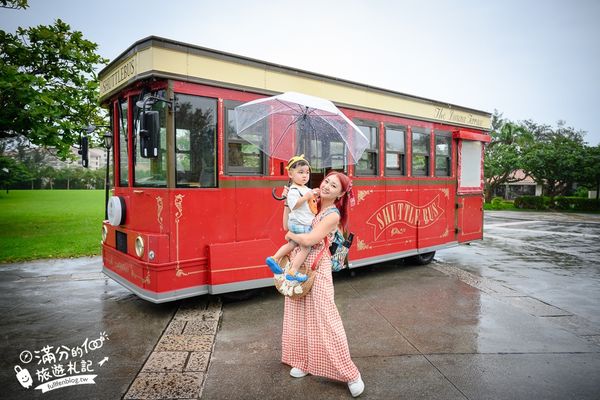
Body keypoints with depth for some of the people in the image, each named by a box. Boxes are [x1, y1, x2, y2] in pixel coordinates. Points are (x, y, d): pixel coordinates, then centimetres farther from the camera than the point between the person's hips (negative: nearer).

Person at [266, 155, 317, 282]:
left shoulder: (306, 189, 12)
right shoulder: (293, 190, -17)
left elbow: (310, 202, 23)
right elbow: (294, 205, -27)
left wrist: (314, 195, 6)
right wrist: (306, 197, -29)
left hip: (305, 224, 10)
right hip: (299, 225, -10)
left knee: (291, 244, 21)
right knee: (305, 248, -6)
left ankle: (274, 259, 24)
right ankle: (292, 272, -4)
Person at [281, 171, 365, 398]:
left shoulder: (333, 215, -15)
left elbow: (309, 239, -23)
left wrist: (290, 236, -8)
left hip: (316, 269, -7)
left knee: (323, 319, -3)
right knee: (298, 316, 14)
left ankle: (350, 373, 9)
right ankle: (303, 361, 32)